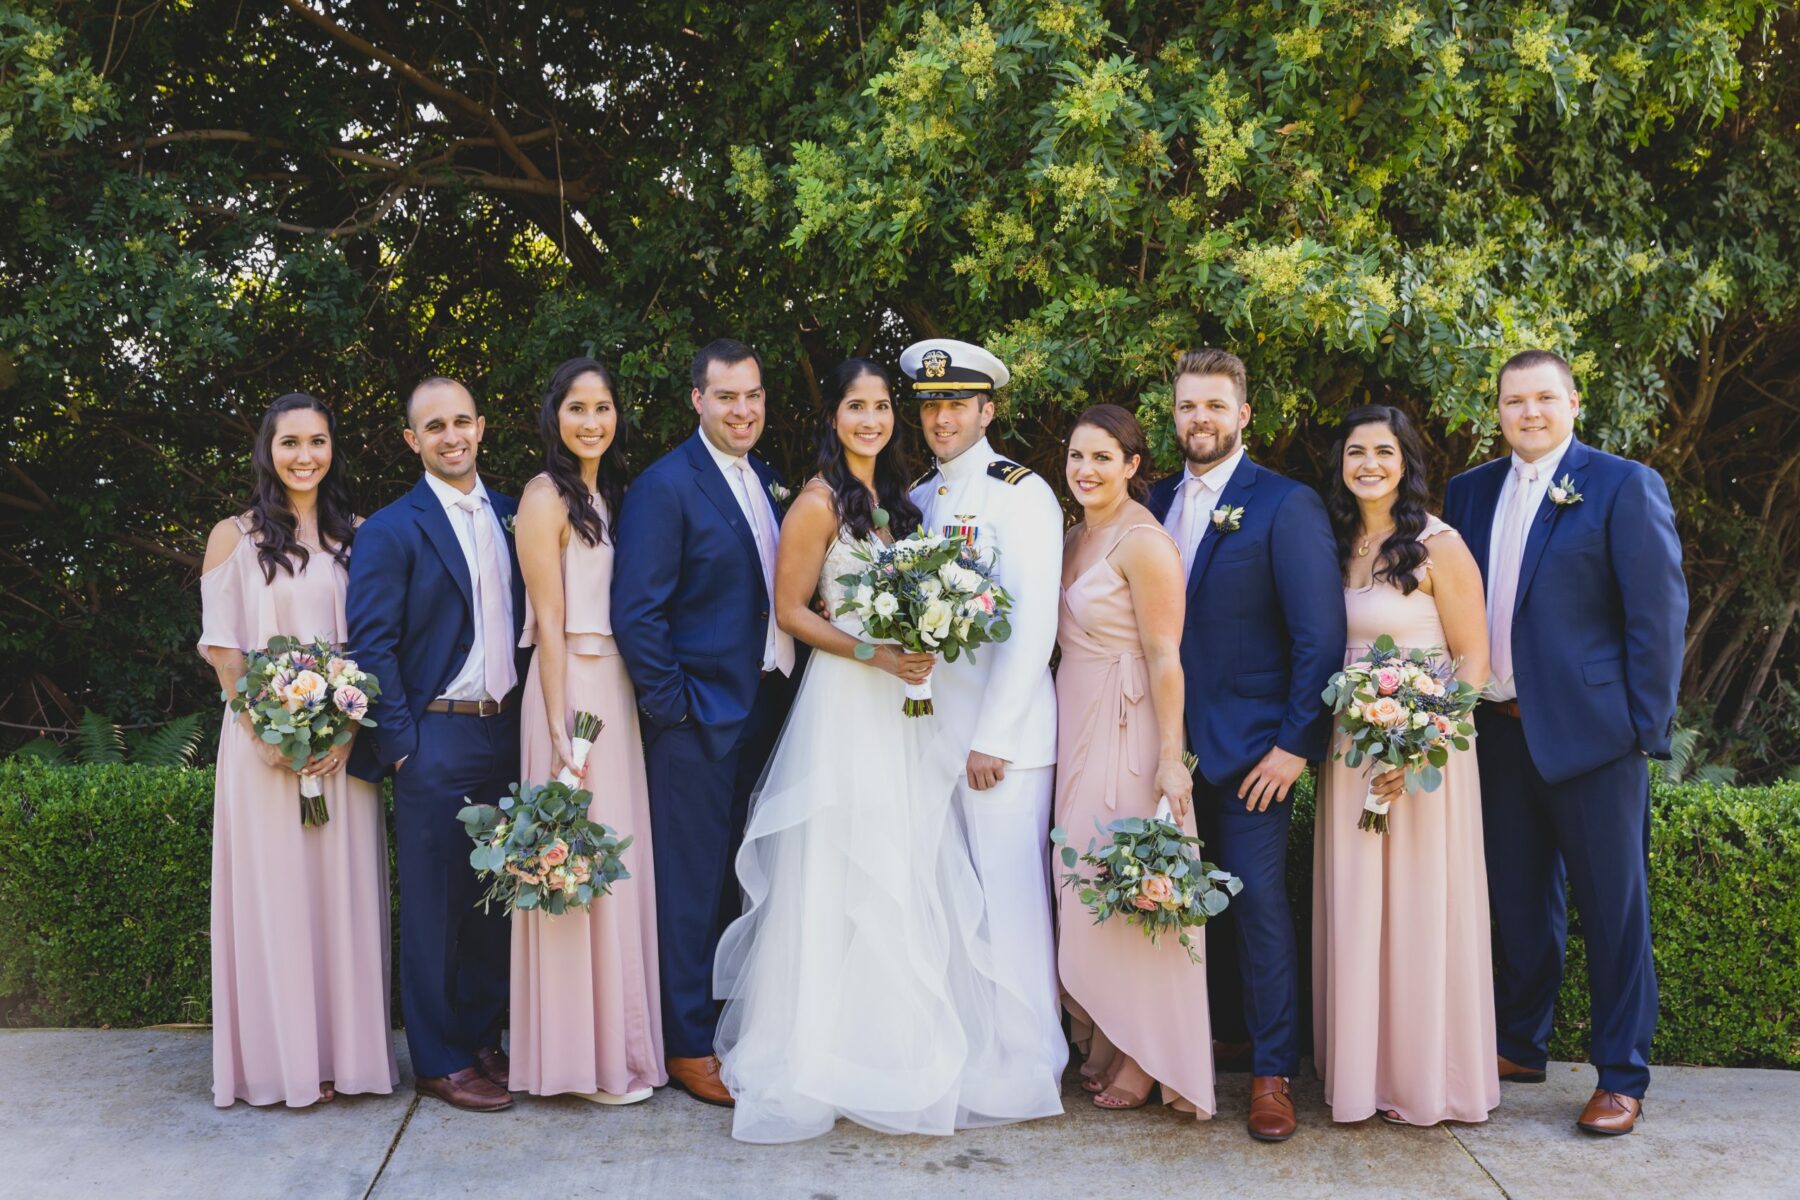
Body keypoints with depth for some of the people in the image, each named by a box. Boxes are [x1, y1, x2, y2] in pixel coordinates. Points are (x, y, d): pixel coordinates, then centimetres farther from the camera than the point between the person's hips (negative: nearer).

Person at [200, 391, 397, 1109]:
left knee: (345, 892, 5)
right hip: (263, 743, -2)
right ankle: (282, 1059, 10)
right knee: (273, 893, 1)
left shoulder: (357, 536, 9)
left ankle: (345, 1052, 14)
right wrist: (268, 733, -11)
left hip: (343, 744, 2)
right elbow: (221, 649, 0)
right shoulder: (235, 536, 3)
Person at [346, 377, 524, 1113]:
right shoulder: (391, 530, -6)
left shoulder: (511, 517, 10)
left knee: (496, 898, 13)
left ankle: (483, 1038, 26)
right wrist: (400, 743, -11)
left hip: (506, 731, 5)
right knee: (434, 905, 2)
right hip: (437, 740, -5)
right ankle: (439, 1061, 13)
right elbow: (371, 646, -9)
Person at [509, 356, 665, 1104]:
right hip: (572, 688, -8)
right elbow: (548, 622, -12)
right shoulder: (546, 498, -8)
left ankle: (619, 1038, 21)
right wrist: (560, 730, -16)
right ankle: (588, 1057, 7)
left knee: (619, 863, 11)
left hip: (617, 689, 8)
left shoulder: (612, 496, 15)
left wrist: (634, 700, 8)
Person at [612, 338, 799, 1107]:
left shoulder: (767, 483, 12)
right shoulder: (665, 486, -12)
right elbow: (636, 614, -17)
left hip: (764, 712, 7)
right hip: (700, 720, -7)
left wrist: (784, 690, 8)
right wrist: (674, 708, -16)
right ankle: (689, 1048, 13)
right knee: (693, 888, 1)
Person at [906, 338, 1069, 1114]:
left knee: (1008, 897, -4)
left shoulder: (1020, 494, -7)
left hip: (1001, 730, -6)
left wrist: (992, 738, -15)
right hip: (933, 726, 6)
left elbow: (1033, 627, -13)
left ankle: (1028, 1070, 8)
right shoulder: (919, 499, 15)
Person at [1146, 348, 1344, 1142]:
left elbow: (1320, 636, -11)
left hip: (1248, 746, -5)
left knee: (1259, 900, -2)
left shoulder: (1286, 506, -8)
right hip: (1174, 742, 5)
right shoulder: (1159, 501, 10)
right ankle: (1224, 1032, 29)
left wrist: (1296, 742, -15)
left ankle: (1272, 1072, 7)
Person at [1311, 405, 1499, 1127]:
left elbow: (1472, 659, -8)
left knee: (1420, 906, 1)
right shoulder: (1335, 545, 9)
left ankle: (1426, 1075, 14)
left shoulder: (1438, 546, -7)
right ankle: (1363, 1067, 22)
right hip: (1347, 752, 5)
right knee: (1354, 910, 9)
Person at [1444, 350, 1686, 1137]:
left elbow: (1658, 613, -8)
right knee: (1517, 900, 15)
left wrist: (1647, 727, -11)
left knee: (1613, 908, 3)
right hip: (1502, 729, 5)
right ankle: (1520, 1047, 29)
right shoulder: (1470, 492, 10)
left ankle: (1621, 1077, 14)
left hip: (1591, 731, -5)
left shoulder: (1624, 487, -5)